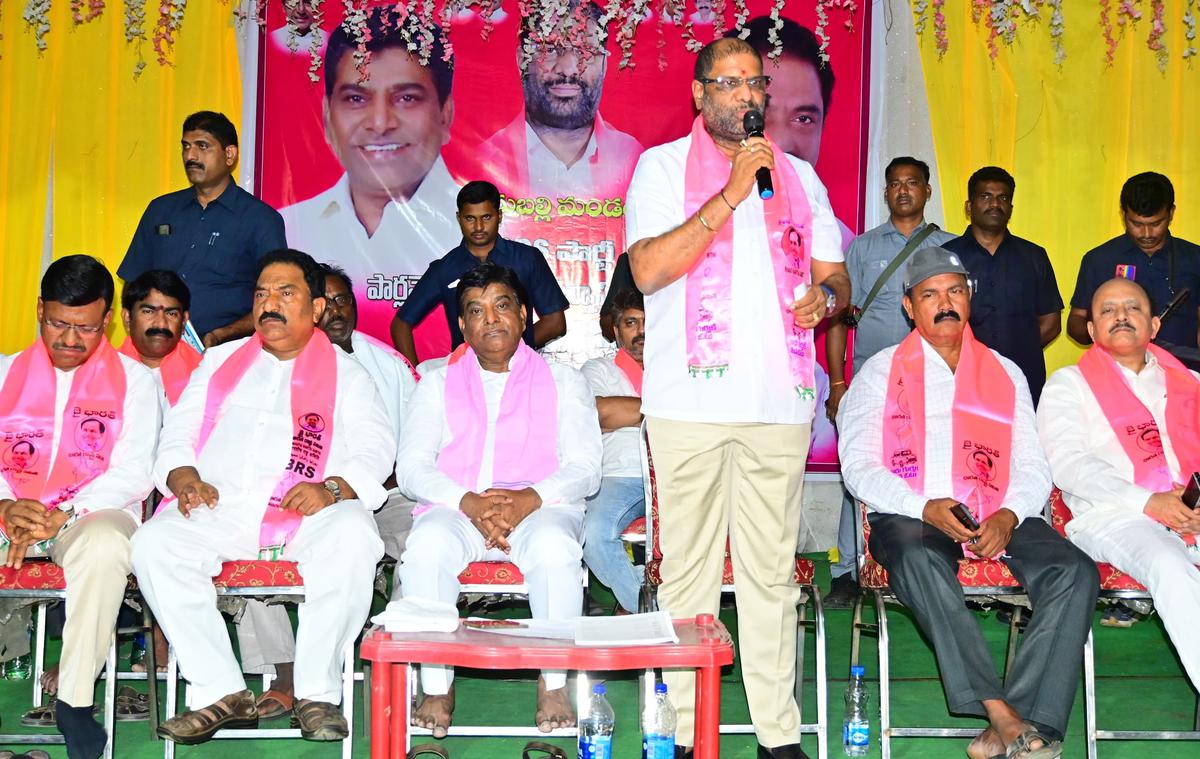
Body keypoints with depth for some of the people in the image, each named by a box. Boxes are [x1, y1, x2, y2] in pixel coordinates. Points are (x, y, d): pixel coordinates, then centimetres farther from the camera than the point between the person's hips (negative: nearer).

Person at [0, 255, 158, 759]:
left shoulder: (133, 381, 9)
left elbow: (133, 474, -2)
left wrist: (60, 517, -15)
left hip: (92, 513, -2)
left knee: (104, 547, -37)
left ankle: (74, 700, -26)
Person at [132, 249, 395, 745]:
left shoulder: (345, 374, 19)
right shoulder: (220, 361, 27)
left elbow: (374, 448, 4)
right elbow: (178, 433, 20)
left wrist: (332, 487, -17)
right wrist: (183, 477, -4)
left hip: (309, 512, -2)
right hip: (219, 507, 3)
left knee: (353, 538, -35)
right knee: (154, 543, -28)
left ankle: (317, 693, -23)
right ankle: (221, 692, -22)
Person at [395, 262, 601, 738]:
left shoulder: (563, 381, 15)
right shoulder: (438, 383, 18)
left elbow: (584, 468, 4)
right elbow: (411, 468, 5)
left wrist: (531, 498, -17)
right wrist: (468, 502, -15)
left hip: (540, 507, -1)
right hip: (455, 508, 1)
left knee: (554, 548, -36)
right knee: (426, 548, -33)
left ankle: (554, 685, -21)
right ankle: (436, 687, -21)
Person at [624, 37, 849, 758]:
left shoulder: (799, 175, 19)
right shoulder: (663, 165, 6)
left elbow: (835, 274, 21)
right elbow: (649, 269, -9)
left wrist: (824, 295, -4)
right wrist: (731, 194, -12)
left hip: (779, 401, 3)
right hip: (691, 400, -3)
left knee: (772, 570, 4)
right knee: (689, 570, -1)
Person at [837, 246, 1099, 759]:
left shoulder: (1006, 374, 23)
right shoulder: (882, 372, 14)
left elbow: (1033, 467, 14)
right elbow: (859, 466, 1)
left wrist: (1008, 516, -9)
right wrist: (927, 508, -15)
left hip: (999, 520, 3)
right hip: (909, 518, -3)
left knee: (1076, 572, -25)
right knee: (917, 559, -38)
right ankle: (1002, 714, -37)